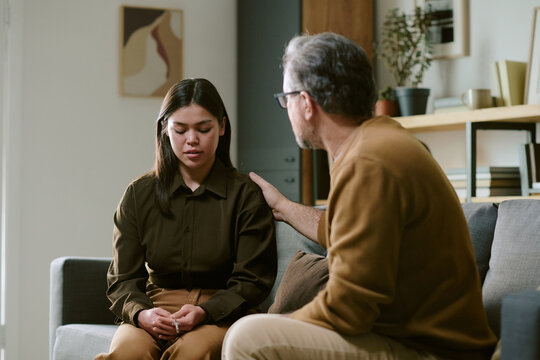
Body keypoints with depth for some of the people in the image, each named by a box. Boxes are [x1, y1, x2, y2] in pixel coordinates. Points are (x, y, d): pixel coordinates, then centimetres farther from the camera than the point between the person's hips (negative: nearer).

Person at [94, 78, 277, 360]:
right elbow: (123, 278, 8)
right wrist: (141, 313, -15)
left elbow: (253, 279, 0)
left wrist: (204, 311, -19)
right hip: (156, 308, 2)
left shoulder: (246, 194, 2)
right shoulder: (139, 194, 9)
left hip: (222, 313, -1)